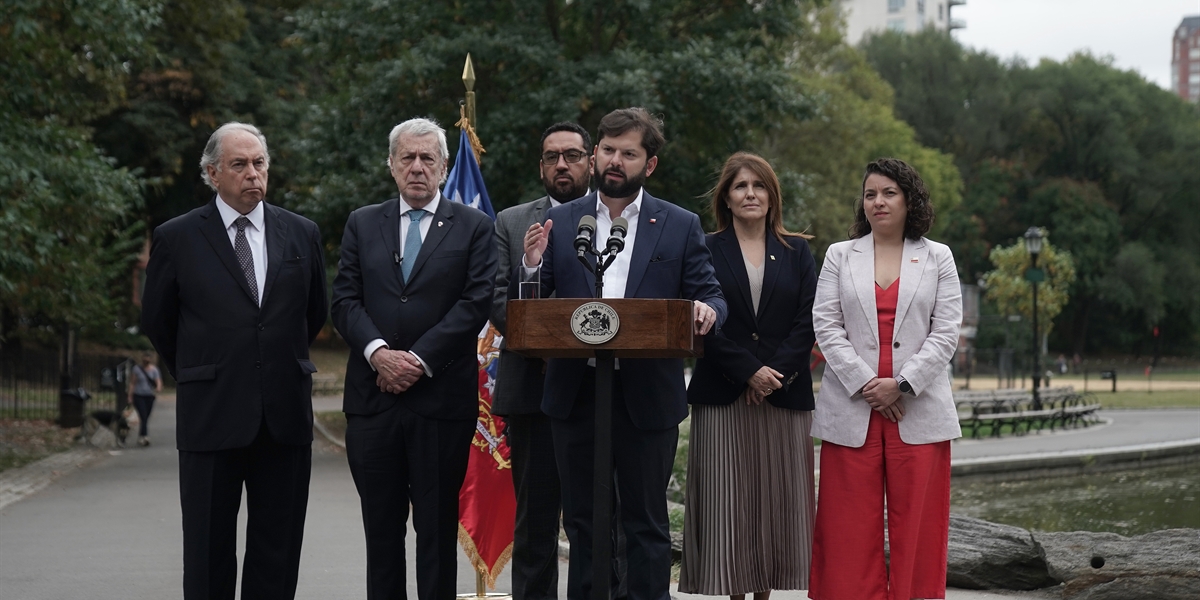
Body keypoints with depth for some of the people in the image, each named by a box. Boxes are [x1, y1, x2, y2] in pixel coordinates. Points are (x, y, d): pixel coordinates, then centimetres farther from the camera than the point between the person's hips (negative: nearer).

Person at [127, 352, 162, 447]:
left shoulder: (154, 370, 5)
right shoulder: (136, 369, -1)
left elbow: (158, 381, -4)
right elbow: (132, 383, 0)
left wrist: (158, 387, -28)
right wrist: (130, 396, -5)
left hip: (149, 397, 3)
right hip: (138, 396, -3)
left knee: (146, 418, 7)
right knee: (143, 416, -18)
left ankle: (140, 438, 19)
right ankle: (144, 436, -26)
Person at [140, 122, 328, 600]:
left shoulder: (301, 234, 7)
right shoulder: (177, 238, 0)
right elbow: (156, 321, 10)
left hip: (285, 416, 2)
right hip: (211, 416, -2)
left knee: (278, 550, 6)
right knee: (209, 551, 4)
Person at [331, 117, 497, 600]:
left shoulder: (474, 227, 5)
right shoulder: (362, 224, 13)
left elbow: (476, 304, -5)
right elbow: (345, 300, 5)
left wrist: (419, 360, -12)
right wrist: (378, 352, -12)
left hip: (442, 397, -2)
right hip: (373, 396, 3)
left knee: (438, 528, 2)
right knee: (381, 528, 6)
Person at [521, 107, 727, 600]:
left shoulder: (681, 226, 4)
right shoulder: (559, 223, 8)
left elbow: (710, 297, 3)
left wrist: (706, 310, -20)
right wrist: (530, 267, -15)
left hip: (646, 398, -2)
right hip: (575, 394, 2)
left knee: (646, 525, 5)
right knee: (582, 523, 11)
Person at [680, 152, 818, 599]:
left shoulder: (796, 252, 11)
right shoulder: (706, 251, 5)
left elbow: (807, 322, 3)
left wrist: (777, 373, -11)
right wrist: (749, 372, -12)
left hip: (785, 394, 2)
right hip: (722, 396, -2)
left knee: (776, 496, 2)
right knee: (727, 498, -2)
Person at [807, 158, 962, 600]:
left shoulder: (937, 258, 9)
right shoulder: (839, 256, 11)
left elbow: (946, 333, 1)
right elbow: (826, 327, 2)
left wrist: (901, 385, -10)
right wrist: (866, 385, -9)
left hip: (918, 410, 0)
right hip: (852, 410, 1)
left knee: (916, 522, 1)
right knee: (852, 527, 0)